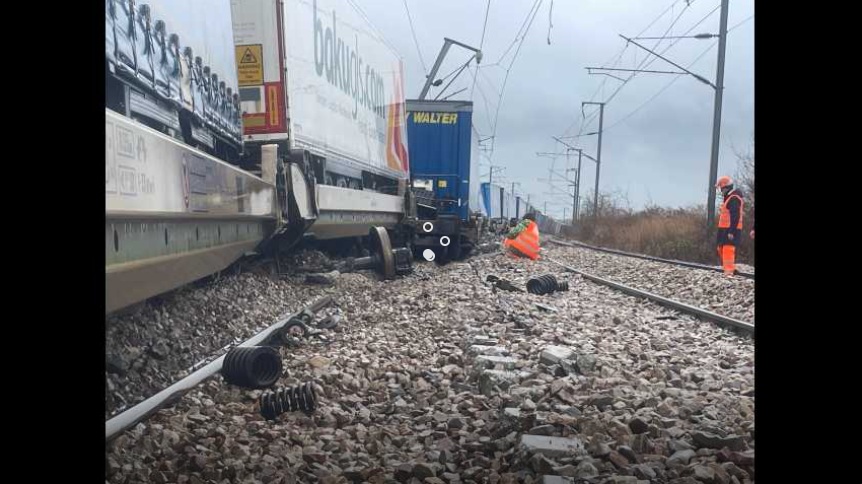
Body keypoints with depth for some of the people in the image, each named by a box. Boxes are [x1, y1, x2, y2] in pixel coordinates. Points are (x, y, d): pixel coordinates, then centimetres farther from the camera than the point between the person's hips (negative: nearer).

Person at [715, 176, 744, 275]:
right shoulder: (728, 197, 18)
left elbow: (735, 216, -21)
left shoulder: (734, 198, -15)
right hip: (725, 229, 11)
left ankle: (729, 271, -15)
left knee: (728, 249, -13)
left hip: (731, 230, -11)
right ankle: (730, 268, 26)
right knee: (722, 249, 15)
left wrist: (732, 231, -24)